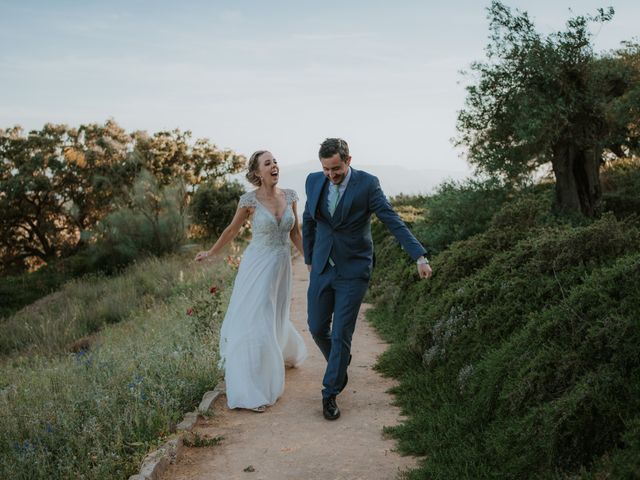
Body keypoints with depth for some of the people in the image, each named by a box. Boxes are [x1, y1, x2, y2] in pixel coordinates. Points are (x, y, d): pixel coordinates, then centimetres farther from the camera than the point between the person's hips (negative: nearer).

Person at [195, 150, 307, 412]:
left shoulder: (290, 196, 0)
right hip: (257, 266, -3)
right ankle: (251, 391, 6)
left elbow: (295, 233, 8)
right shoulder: (249, 200, -11)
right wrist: (211, 252, 13)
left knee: (274, 318, 15)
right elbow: (232, 229, 4)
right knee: (254, 323, -3)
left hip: (282, 266, 3)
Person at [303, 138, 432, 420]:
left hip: (353, 271, -4)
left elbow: (393, 221, -18)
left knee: (341, 334, -2)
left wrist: (419, 256, -27)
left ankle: (330, 393, 13)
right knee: (317, 328, 11)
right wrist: (308, 259, 20)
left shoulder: (367, 184, -14)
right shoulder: (314, 182, -1)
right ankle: (339, 366, 40)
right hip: (322, 268, 5)